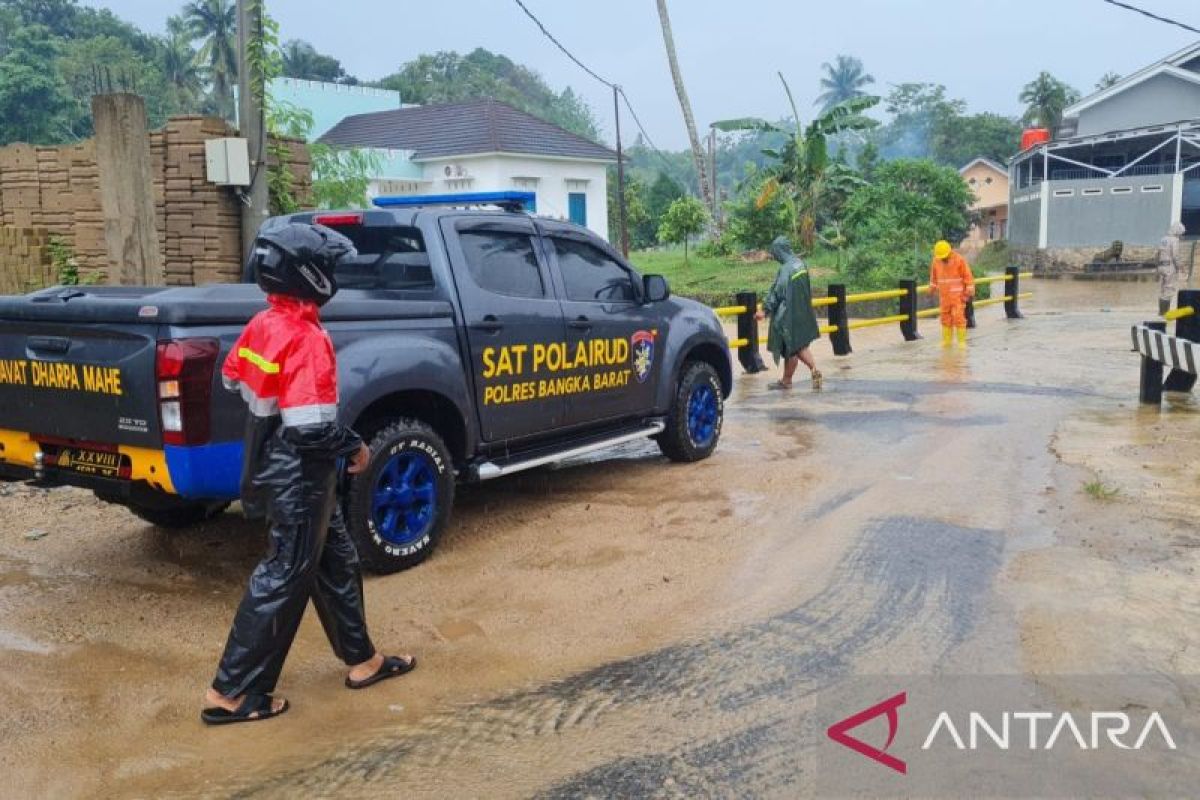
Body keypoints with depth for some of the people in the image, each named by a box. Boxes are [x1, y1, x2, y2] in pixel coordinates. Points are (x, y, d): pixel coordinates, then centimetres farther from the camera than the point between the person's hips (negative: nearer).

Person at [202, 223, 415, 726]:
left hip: (274, 467, 9)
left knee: (336, 563, 19)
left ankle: (362, 661, 32)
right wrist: (355, 447, -13)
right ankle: (231, 694, 13)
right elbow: (312, 430, -29)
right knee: (284, 579, 2)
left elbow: (233, 380, 14)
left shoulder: (264, 324, 2)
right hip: (298, 477, -9)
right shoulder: (306, 337, -24)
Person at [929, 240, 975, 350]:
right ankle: (947, 340, 16)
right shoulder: (936, 261, 1)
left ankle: (962, 341, -3)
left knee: (959, 318, -8)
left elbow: (968, 276, -8)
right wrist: (932, 288, 25)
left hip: (957, 295, -4)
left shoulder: (960, 260, -12)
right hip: (944, 295, 4)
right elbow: (934, 276, 18)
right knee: (945, 318, 7)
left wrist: (970, 291, -9)